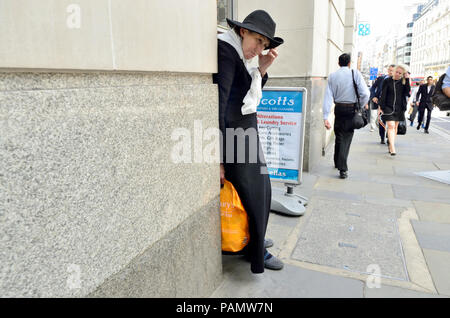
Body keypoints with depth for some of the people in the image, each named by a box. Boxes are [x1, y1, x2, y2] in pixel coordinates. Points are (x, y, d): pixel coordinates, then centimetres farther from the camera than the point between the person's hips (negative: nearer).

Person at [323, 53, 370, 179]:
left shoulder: (332, 76, 2)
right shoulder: (355, 73, -5)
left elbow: (328, 97, -4)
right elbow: (365, 93, -12)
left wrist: (326, 117, -6)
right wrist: (360, 107, 5)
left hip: (338, 108, 2)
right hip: (351, 108, -2)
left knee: (339, 136, 17)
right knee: (346, 137, 1)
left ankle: (337, 162, 31)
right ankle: (342, 169, -5)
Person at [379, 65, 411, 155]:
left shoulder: (403, 82, 7)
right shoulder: (387, 81, -1)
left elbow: (407, 92, -6)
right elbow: (383, 95, -2)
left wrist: (407, 79, -9)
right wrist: (381, 107, -6)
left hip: (399, 108, 4)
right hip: (388, 107, -4)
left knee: (395, 127, 9)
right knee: (391, 126, -14)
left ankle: (390, 146, 19)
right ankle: (392, 148, -19)